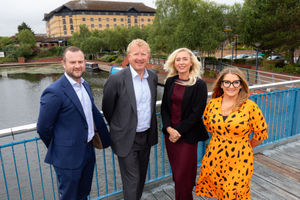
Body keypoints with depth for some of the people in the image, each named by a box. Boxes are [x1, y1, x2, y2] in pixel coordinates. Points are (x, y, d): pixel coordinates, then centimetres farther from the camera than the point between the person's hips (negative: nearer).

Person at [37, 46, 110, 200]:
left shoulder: (85, 85, 4)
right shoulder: (54, 92, -22)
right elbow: (43, 128, -14)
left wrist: (101, 132, 11)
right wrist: (56, 149, 0)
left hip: (88, 151, 7)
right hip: (68, 158, -7)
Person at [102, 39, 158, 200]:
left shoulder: (153, 77, 1)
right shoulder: (116, 79, -18)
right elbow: (107, 109, -6)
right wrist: (119, 128, 6)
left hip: (146, 137, 6)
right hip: (127, 139, -6)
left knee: (141, 176, 22)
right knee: (132, 179, 6)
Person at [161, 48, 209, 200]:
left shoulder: (199, 85, -10)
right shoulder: (170, 82, 3)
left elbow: (197, 113, -12)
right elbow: (164, 107, 5)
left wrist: (179, 132, -13)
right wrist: (169, 128, -7)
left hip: (188, 135, -4)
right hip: (170, 133, 4)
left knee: (184, 174, 6)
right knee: (175, 170, 17)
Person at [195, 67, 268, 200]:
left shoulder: (250, 107, -11)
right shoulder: (212, 104, -2)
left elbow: (261, 133, -1)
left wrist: (243, 147, 6)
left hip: (238, 162, -3)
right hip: (214, 159, 3)